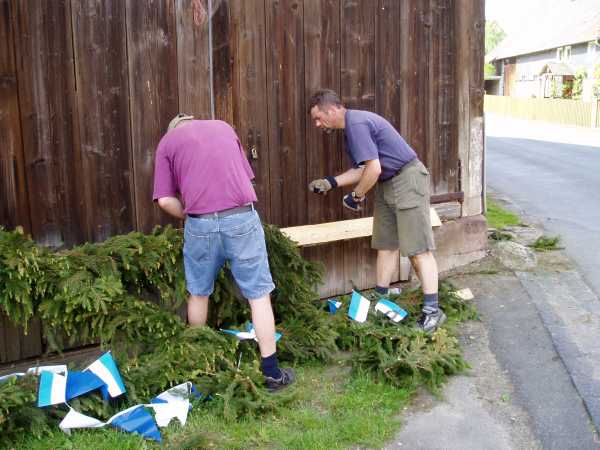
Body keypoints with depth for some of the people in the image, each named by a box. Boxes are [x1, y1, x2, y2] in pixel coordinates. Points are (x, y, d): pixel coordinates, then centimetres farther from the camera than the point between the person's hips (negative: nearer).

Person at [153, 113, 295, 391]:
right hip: (242, 218, 1)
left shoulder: (167, 141, 14)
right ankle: (271, 373, 9)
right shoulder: (223, 126, 22)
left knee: (198, 294, 19)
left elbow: (165, 200, 3)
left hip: (200, 224, 0)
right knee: (259, 295, 6)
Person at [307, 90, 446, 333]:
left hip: (407, 179, -10)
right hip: (387, 184, 10)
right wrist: (330, 182, 8)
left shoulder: (357, 124, -20)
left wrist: (356, 196, -10)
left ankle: (432, 310, -6)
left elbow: (374, 169, -24)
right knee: (385, 244, 13)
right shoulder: (351, 126, 13)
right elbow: (362, 169, 16)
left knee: (417, 248, -9)